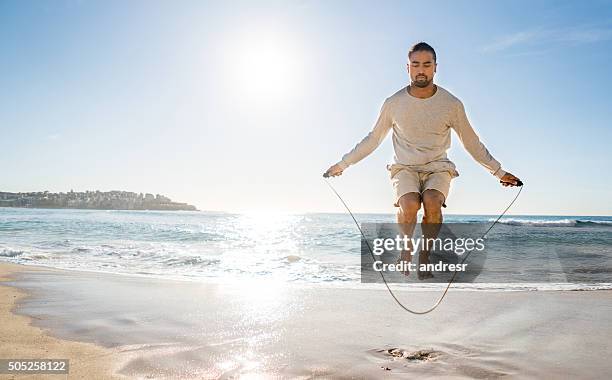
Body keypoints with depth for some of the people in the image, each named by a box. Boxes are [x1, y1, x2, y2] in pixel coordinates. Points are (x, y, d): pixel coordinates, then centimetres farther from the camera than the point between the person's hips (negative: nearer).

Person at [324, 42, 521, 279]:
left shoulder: (452, 104, 0)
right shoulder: (393, 103, 0)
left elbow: (472, 143, 12)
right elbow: (372, 139, 11)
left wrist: (499, 172, 14)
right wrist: (342, 165, 13)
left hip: (438, 168, 0)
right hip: (404, 168, 0)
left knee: (432, 202, -32)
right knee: (409, 204, -31)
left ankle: (425, 254, -9)